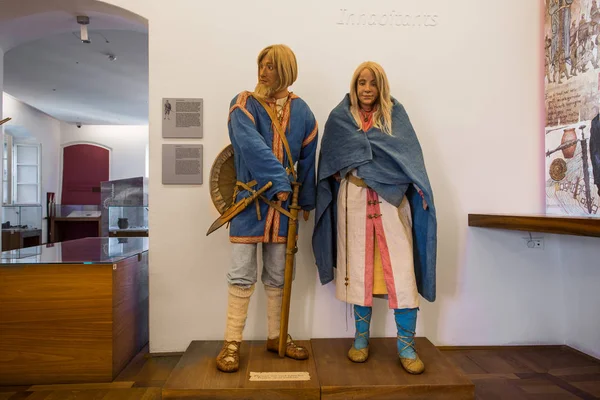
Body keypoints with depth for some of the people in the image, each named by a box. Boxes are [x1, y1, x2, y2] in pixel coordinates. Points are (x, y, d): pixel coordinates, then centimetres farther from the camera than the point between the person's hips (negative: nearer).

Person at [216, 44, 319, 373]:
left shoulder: (301, 111, 6)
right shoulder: (243, 104, -4)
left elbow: (308, 159, 10)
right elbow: (252, 147, -21)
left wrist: (307, 199, 11)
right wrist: (280, 181, -29)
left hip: (284, 200, 3)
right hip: (249, 199, -3)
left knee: (277, 275, 12)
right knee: (241, 274, 1)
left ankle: (276, 337, 28)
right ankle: (232, 343, 15)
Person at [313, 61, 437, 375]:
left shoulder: (396, 114, 14)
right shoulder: (339, 118, 12)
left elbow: (409, 153, 3)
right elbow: (333, 164, 6)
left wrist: (418, 187, -12)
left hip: (391, 199, 0)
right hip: (354, 199, 0)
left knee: (401, 268, -6)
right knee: (359, 266, 4)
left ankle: (406, 344, 5)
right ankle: (361, 336, 18)